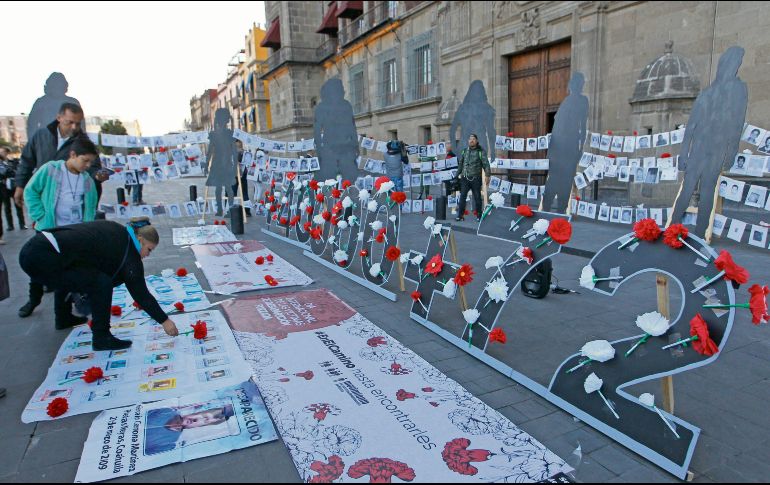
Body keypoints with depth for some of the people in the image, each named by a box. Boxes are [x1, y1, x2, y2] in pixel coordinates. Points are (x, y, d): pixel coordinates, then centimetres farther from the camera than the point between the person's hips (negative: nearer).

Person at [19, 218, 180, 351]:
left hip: (30, 250, 10)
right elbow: (141, 293, -4)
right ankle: (101, 338, 0)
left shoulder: (115, 230, 14)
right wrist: (164, 320, 3)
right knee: (101, 283, -9)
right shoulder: (127, 251, -7)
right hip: (42, 259, -10)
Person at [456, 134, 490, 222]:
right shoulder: (464, 151, 12)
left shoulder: (481, 151, 0)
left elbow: (486, 164, -5)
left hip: (476, 178, -3)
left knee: (477, 197, 5)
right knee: (462, 197, -3)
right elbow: (460, 163, 18)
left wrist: (487, 175, -14)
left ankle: (479, 216, 15)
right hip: (465, 178, 3)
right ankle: (460, 215, 2)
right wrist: (458, 174, 12)